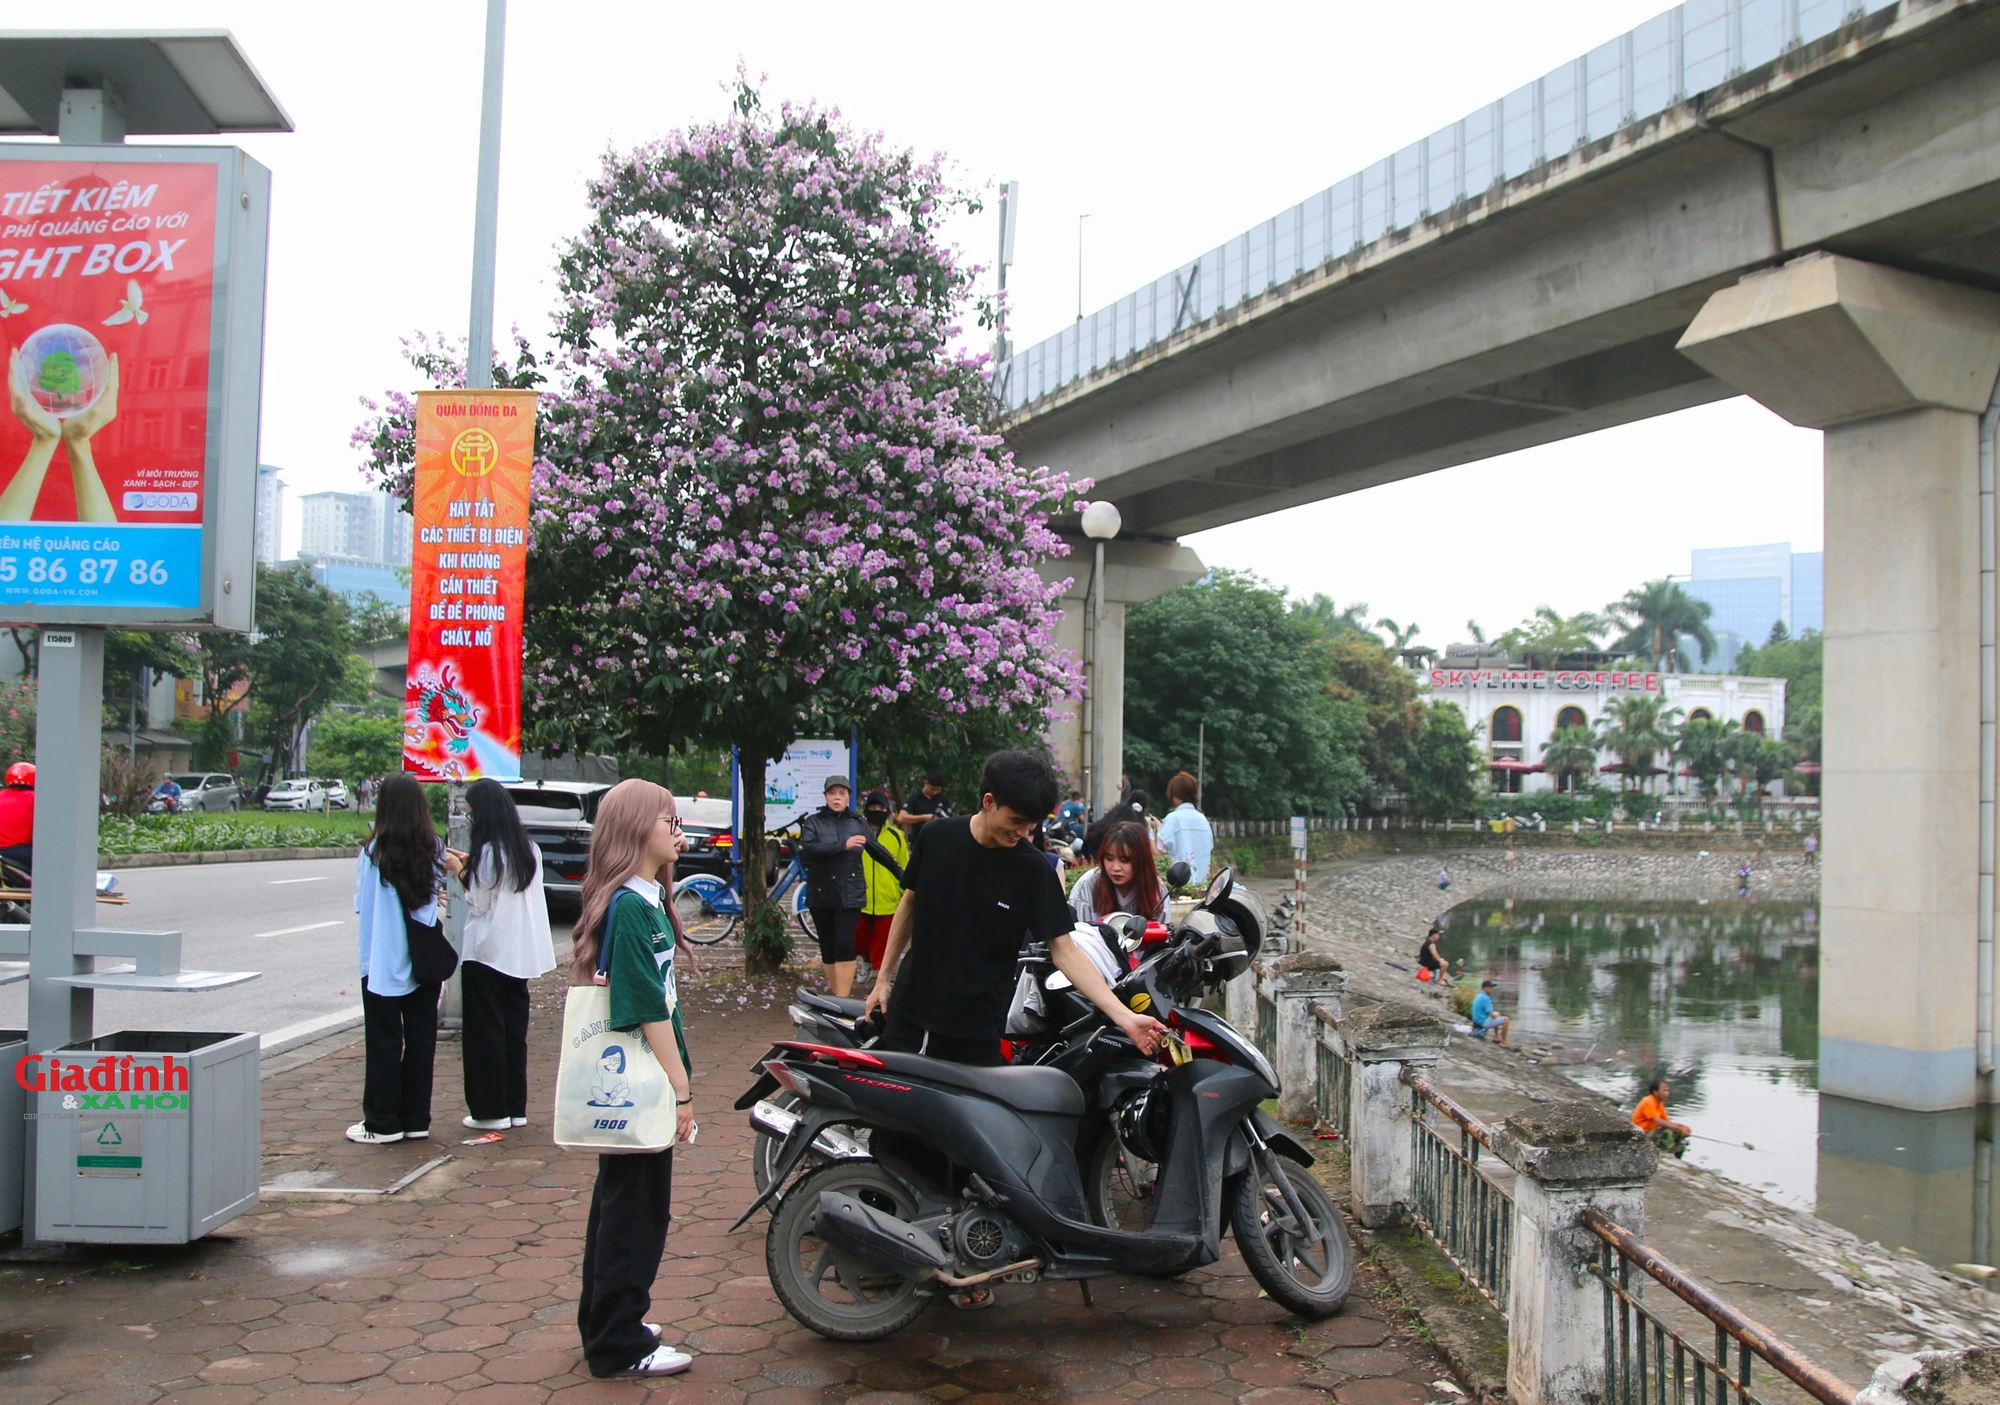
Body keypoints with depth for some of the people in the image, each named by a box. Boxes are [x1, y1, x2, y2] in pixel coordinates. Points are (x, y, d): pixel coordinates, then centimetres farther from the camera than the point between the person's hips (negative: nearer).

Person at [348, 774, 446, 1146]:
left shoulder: (374, 852, -12)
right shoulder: (434, 850, -2)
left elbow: (360, 903, -4)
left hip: (383, 964, -3)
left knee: (384, 1043, 6)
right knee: (420, 1041, 10)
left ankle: (382, 1123, 11)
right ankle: (416, 1120, 16)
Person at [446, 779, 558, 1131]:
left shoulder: (488, 852, -16)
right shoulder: (528, 850, 7)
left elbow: (479, 904, -13)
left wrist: (459, 871, -2)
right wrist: (470, 864, 11)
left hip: (486, 953, -7)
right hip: (520, 954, 7)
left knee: (485, 1033, 2)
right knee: (514, 1031, 12)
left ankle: (491, 1110, 6)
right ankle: (516, 1107, 16)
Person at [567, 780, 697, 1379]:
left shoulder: (646, 900, 11)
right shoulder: (631, 906, -20)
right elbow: (648, 1010, -22)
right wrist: (681, 1090, -20)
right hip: (639, 1082, -10)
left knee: (621, 1202, 19)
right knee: (635, 1206, 1)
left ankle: (608, 1323, 32)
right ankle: (619, 1346, 12)